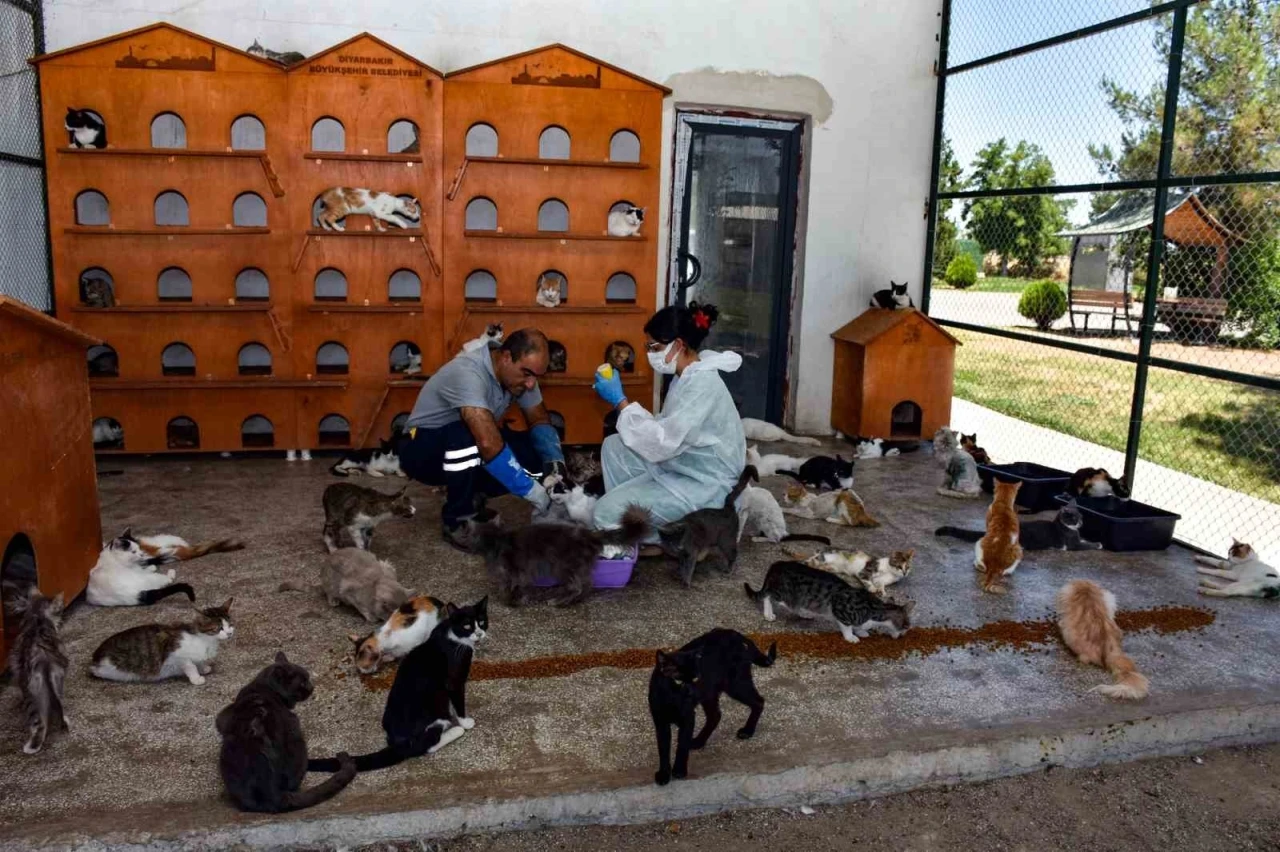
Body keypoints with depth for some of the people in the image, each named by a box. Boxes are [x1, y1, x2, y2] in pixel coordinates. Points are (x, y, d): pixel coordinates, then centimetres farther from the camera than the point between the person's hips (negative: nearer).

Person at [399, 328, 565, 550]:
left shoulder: (519, 371, -11)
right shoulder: (468, 373, -34)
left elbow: (539, 420, 0)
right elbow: (489, 445, -44)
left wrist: (555, 461, -19)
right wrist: (532, 491, -39)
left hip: (470, 450, 7)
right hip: (422, 452, -7)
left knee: (539, 454, -13)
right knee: (465, 436, -39)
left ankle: (471, 498, 6)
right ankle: (457, 521, -17)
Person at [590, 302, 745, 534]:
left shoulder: (702, 384, -25)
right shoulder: (687, 375, 6)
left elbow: (661, 445, -29)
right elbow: (668, 430, 8)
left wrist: (620, 401, -23)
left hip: (704, 484, -10)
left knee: (607, 512, -16)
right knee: (613, 447, 12)